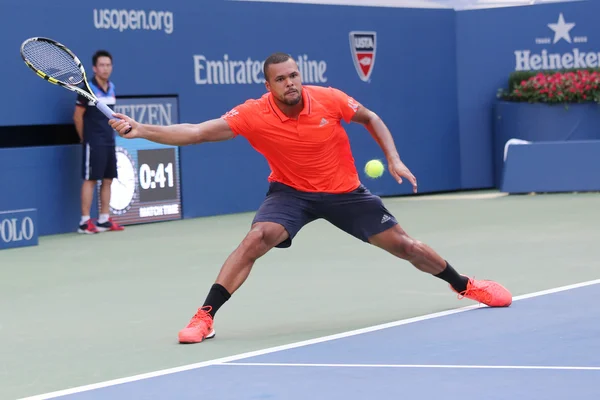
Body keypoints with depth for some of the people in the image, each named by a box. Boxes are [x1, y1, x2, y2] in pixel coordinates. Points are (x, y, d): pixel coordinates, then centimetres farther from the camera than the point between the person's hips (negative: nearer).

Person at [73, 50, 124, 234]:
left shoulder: (111, 88, 9)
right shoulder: (88, 88, -11)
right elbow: (78, 116, -7)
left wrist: (109, 134, 14)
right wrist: (85, 138, 0)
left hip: (109, 142, 7)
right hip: (94, 143, -7)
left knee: (108, 180, 8)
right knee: (90, 180, -6)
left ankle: (104, 220, 14)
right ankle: (85, 222, -4)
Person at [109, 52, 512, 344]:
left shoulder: (329, 99, -20)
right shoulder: (254, 114, -24)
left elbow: (370, 118, 0)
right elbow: (197, 132, -29)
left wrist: (394, 159, -7)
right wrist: (143, 130, -41)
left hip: (344, 190, 1)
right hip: (291, 191, -1)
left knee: (404, 245, 6)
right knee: (256, 239, -27)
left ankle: (466, 286, 31)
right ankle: (205, 317, -22)